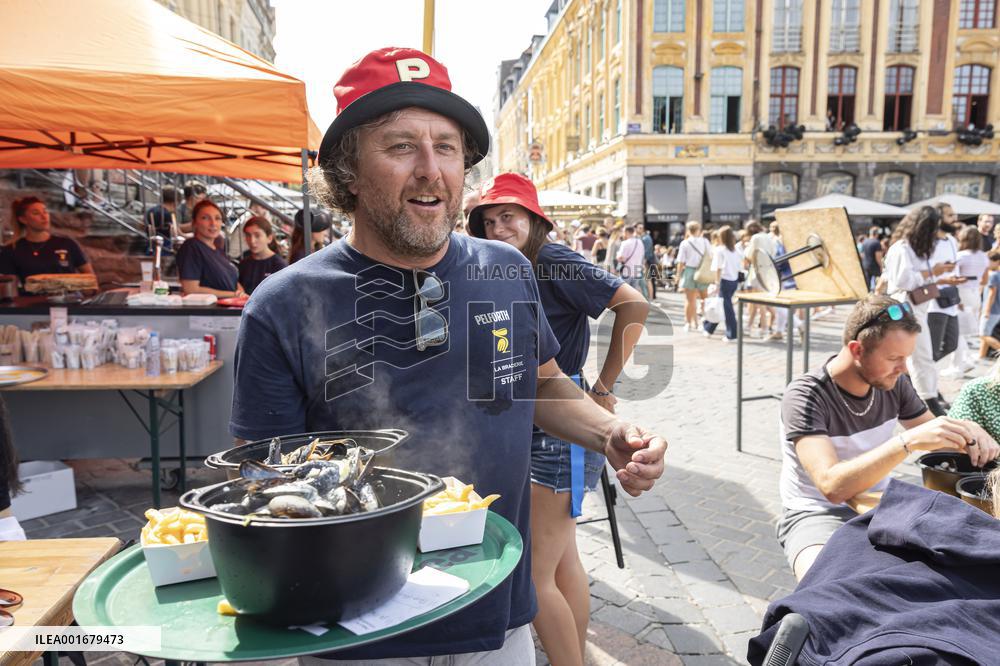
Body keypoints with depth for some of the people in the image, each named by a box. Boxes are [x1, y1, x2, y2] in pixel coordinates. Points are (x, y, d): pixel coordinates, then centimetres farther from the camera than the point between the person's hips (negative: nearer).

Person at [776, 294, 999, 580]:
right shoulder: (806, 396, -22)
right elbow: (832, 486, -33)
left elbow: (939, 438, 12)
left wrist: (966, 429, -12)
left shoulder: (894, 383, -3)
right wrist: (908, 441, -41)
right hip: (817, 514, -7)